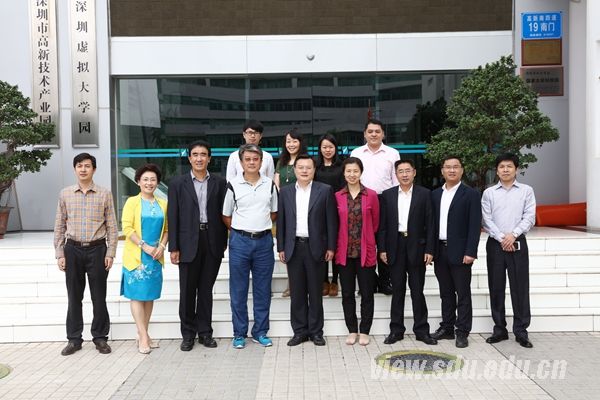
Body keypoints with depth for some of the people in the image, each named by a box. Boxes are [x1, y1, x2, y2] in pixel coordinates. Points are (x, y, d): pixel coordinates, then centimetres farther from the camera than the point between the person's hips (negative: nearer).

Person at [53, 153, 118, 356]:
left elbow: (112, 226, 0)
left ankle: (100, 337, 18)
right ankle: (74, 339, 20)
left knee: (99, 296, 5)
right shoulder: (65, 194, 5)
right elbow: (59, 226, 7)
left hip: (97, 249, -1)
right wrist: (59, 254, 2)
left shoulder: (104, 194, -1)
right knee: (74, 296, 9)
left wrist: (110, 253, -5)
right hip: (73, 250, 2)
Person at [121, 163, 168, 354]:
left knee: (150, 295, 8)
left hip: (155, 256, 4)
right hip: (136, 256, -4)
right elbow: (127, 228, -9)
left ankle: (143, 335, 18)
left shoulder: (162, 204, 9)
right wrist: (145, 246, -16)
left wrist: (161, 246, -6)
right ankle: (143, 337, 4)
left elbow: (167, 229, 11)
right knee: (137, 295, -1)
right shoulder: (132, 202, -2)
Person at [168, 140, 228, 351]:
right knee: (187, 290, 6)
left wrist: (223, 243, 2)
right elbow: (173, 216, 0)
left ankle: (205, 332, 21)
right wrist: (173, 247, -4)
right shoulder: (178, 183, 3)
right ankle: (188, 333, 19)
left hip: (212, 242, 1)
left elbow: (223, 213, 6)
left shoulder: (219, 183, 5)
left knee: (206, 289, 10)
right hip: (188, 242, -1)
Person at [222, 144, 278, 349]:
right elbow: (226, 216, 6)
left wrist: (261, 226, 6)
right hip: (240, 241, -2)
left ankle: (260, 332, 21)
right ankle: (239, 333, 17)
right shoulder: (233, 185, -2)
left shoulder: (270, 184, 4)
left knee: (262, 289, 8)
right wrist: (241, 229, 3)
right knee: (238, 290, 5)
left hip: (264, 240, 2)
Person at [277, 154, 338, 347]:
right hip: (293, 247, 2)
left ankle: (316, 331, 19)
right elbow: (281, 221, 8)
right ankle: (300, 331, 19)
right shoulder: (285, 191, 7)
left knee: (315, 292, 7)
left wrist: (331, 247, -5)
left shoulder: (325, 190, 0)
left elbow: (331, 221, -1)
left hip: (315, 247, -2)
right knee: (297, 292, 8)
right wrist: (281, 248, 4)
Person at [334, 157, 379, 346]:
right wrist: (335, 246, 6)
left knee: (367, 293, 6)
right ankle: (352, 330, 22)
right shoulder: (337, 196, 1)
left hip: (365, 251, -1)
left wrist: (364, 238, 9)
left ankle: (364, 331, 19)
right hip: (345, 252, 1)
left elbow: (375, 223, 6)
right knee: (347, 293, 9)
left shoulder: (371, 195, -2)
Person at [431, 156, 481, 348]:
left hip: (460, 252, -5)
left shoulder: (471, 194, -3)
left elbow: (475, 226, -9)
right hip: (440, 251, 5)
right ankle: (447, 328, 23)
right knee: (446, 293, 13)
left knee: (463, 294, 3)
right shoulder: (435, 194, 11)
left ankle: (462, 332, 12)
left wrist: (470, 252, -15)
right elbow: (432, 223, 12)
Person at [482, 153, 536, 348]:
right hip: (495, 244, 1)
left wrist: (513, 235, -14)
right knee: (496, 288, 5)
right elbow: (486, 220, 0)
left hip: (518, 243, -1)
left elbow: (529, 217, -2)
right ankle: (500, 329, 15)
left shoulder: (526, 191, 5)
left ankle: (521, 331, 10)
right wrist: (502, 238, -11)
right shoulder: (489, 193, 6)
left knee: (520, 288, 0)